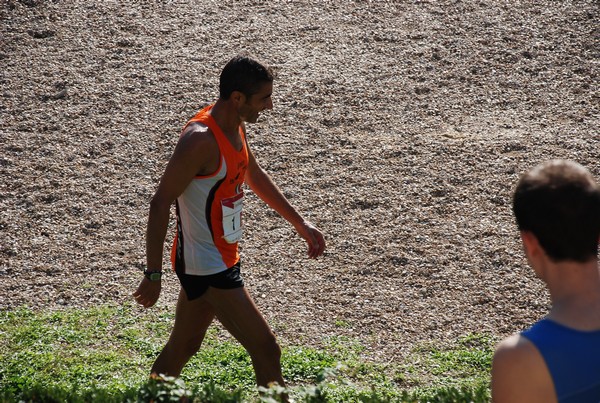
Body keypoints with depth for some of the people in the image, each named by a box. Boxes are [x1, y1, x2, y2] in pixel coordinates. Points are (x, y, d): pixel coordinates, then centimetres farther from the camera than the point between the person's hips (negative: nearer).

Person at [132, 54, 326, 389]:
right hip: (207, 267, -10)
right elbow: (160, 204, -22)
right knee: (267, 351, -5)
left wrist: (300, 223, 20)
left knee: (183, 349, 20)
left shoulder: (236, 125, 4)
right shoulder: (201, 139, -25)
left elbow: (255, 175, 21)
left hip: (222, 258, 10)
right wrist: (153, 275, -20)